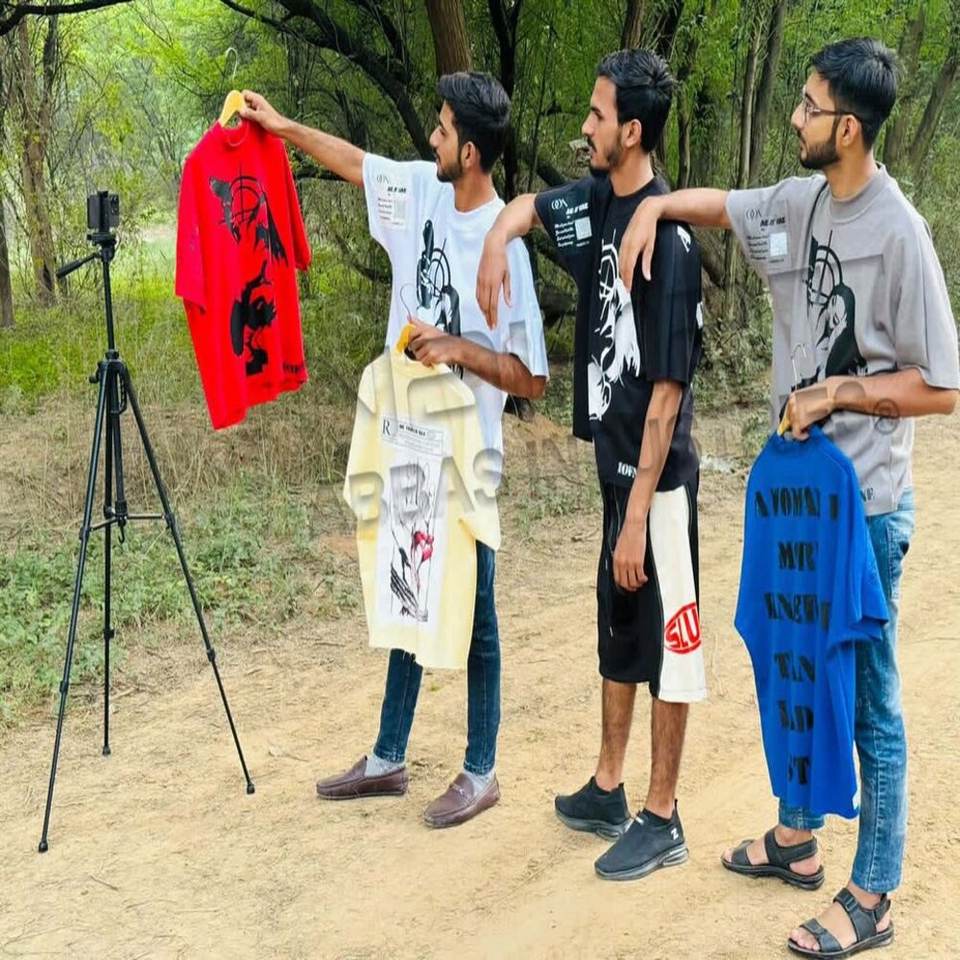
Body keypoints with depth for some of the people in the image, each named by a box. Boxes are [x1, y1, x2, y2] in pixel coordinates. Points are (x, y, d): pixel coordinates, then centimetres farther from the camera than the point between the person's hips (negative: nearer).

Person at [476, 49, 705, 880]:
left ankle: (662, 820, 17)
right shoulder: (596, 205, 3)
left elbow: (667, 390, -21)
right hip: (613, 462, 9)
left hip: (655, 477, -9)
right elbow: (531, 204, 24)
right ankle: (608, 790, 33)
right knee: (617, 632, 18)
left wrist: (637, 513, -20)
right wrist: (498, 240, -1)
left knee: (664, 639, 4)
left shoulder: (669, 237, -21)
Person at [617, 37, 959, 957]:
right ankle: (795, 838, 40)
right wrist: (654, 205, 3)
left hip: (863, 505, -8)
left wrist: (838, 390, -18)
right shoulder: (801, 203, 2)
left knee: (867, 700, 4)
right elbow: (722, 205, 22)